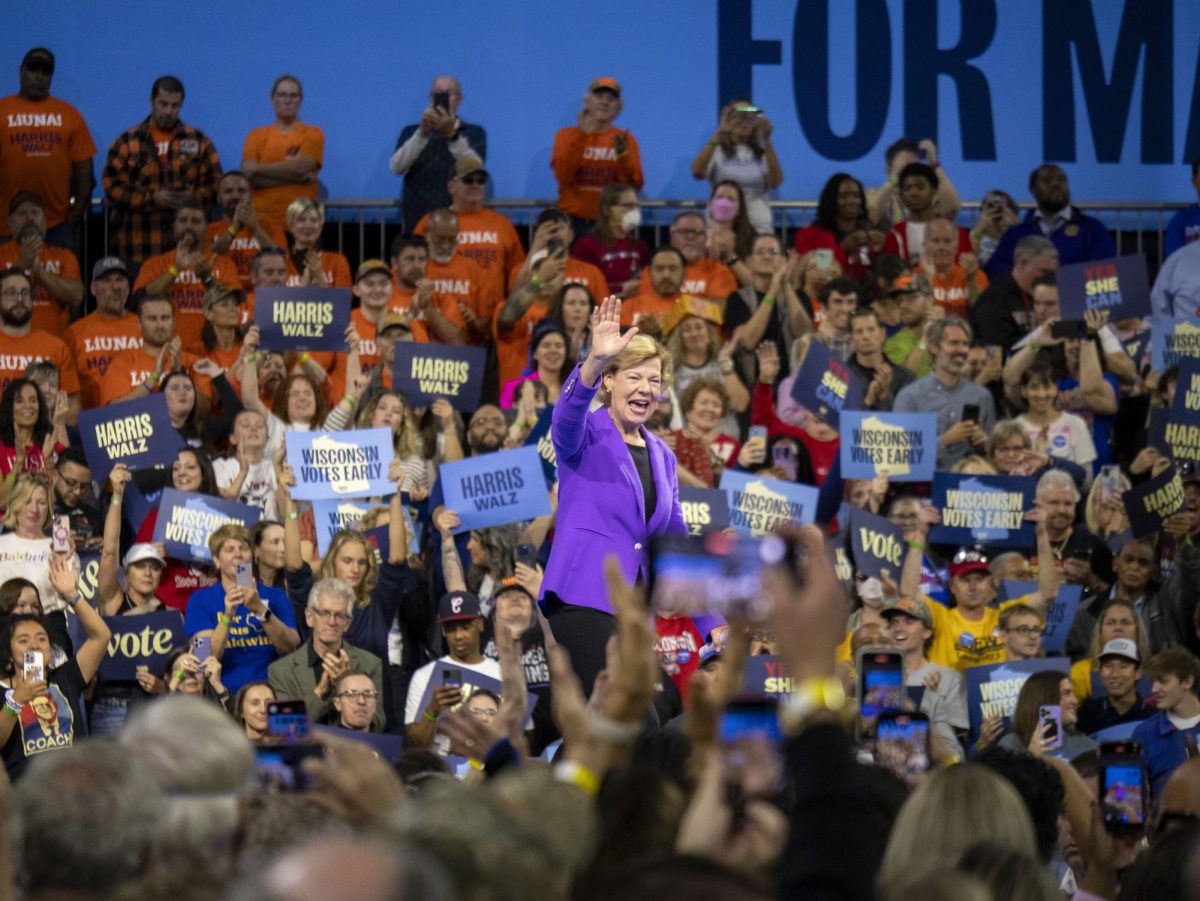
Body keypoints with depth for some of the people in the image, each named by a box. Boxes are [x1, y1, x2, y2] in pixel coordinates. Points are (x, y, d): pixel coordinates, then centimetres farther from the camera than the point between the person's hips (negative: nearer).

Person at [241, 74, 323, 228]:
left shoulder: (312, 134, 7)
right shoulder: (256, 136, 11)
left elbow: (299, 167, -9)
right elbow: (247, 176, -4)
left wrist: (258, 169, -3)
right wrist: (294, 177, -10)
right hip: (262, 222, 1)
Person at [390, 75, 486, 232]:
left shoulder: (474, 133, 9)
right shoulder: (411, 132, 12)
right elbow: (396, 167, -6)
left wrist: (452, 135, -25)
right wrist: (422, 133, -19)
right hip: (418, 221, 1)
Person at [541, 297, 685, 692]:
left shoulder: (661, 456, 19)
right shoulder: (586, 436, 0)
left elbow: (677, 543, 22)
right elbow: (567, 416, -26)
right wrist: (595, 361, -45)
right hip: (584, 597, -7)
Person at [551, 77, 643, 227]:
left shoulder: (625, 140, 8)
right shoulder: (567, 135, 6)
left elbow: (633, 186, 0)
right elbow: (563, 176, -10)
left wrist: (623, 155, -15)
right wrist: (582, 136, -14)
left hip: (610, 221, 1)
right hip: (572, 219, -1)